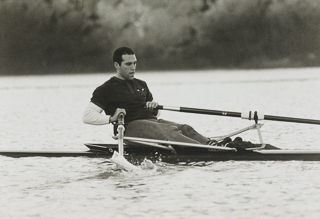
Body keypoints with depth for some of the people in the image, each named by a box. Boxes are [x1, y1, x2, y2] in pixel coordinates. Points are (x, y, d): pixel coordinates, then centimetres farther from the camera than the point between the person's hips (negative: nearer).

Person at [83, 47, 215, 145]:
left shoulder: (141, 85, 27)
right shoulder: (107, 89, 5)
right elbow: (87, 116, -3)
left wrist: (153, 107, 11)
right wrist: (111, 118, -19)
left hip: (152, 121, 7)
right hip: (131, 127, -7)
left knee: (184, 129, -22)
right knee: (169, 132, -32)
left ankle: (209, 143, -44)